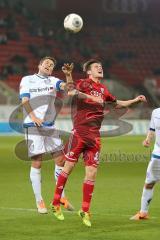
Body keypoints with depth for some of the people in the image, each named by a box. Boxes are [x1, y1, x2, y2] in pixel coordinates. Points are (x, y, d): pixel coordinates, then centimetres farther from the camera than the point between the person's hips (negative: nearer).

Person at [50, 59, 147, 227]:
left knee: (92, 173, 2)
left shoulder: (103, 89, 17)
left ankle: (85, 211, 11)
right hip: (79, 132, -5)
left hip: (94, 137, 5)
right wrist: (68, 77, -42)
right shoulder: (83, 83, -2)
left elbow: (117, 103, 34)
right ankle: (55, 203, 17)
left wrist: (135, 100, 27)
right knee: (68, 167, 1)